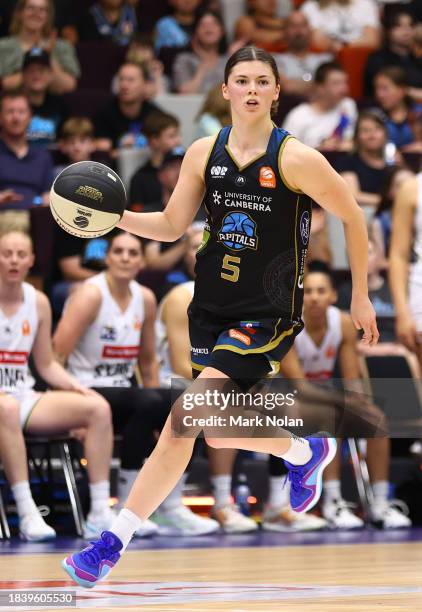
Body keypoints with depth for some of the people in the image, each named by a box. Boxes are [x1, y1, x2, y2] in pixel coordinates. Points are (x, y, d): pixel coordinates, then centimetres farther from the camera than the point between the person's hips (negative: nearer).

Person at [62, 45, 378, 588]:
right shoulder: (204, 153, 1)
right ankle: (305, 452, 45)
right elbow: (172, 226, 9)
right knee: (220, 431, 17)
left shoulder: (296, 160, -13)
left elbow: (352, 217, -1)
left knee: (182, 422, -20)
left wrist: (360, 298, 4)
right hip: (211, 308, 6)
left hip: (267, 315, -6)